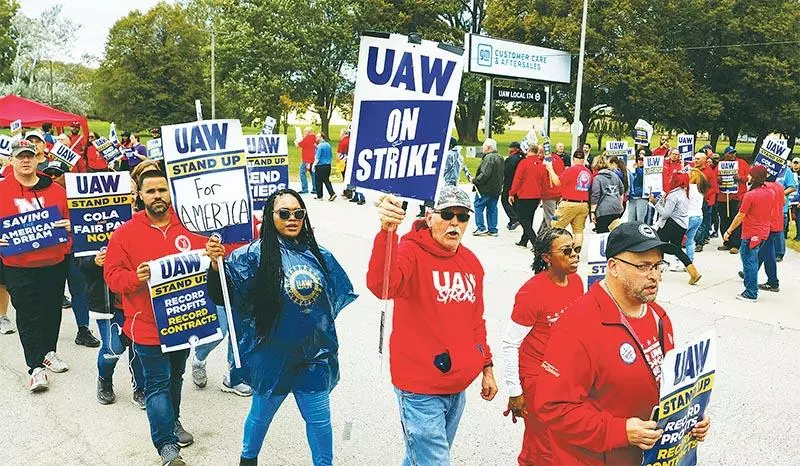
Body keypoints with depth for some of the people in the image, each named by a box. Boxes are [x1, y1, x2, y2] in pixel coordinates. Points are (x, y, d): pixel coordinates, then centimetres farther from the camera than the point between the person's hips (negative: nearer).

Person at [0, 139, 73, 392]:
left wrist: (69, 226, -10)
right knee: (28, 315, 2)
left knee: (52, 310, 15)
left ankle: (49, 352, 34)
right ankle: (36, 366, 8)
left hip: (55, 263, 3)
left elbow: (70, 217, 11)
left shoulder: (55, 189, 3)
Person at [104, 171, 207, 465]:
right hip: (148, 325, -3)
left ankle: (172, 421, 42)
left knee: (175, 377, 22)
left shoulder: (187, 226, 0)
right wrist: (135, 278, -25)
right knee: (158, 383, 0)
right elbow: (112, 275, -6)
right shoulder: (126, 233, -7)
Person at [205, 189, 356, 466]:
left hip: (314, 353, 3)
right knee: (262, 414, 21)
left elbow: (337, 297, 14)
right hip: (273, 355, -2)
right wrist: (216, 264, -39)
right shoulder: (256, 255, -14)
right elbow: (223, 295, -22)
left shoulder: (319, 256, 0)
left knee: (319, 419, 14)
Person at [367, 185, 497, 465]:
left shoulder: (471, 262, 6)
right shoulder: (411, 252, -15)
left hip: (458, 388, 7)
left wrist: (486, 367, 19)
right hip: (421, 391, -7)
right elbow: (381, 286, -37)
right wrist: (387, 231, -50)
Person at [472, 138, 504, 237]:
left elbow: (485, 174, -24)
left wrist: (475, 180, -14)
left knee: (478, 206, 0)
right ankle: (492, 229, 13)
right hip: (496, 188, 9)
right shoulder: (499, 158, 15)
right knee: (492, 209, 12)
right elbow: (501, 174, 20)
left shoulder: (489, 158, -17)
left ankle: (481, 228, -2)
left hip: (486, 188, -9)